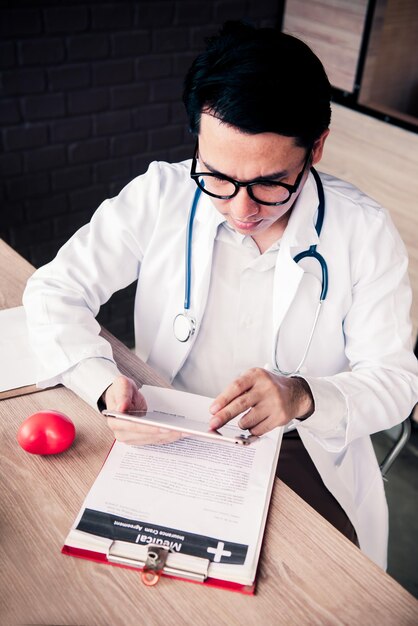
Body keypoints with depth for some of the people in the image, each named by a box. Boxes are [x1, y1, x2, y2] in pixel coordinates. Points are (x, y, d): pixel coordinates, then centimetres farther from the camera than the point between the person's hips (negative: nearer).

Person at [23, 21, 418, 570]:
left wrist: (303, 398, -32)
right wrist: (105, 385, -28)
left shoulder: (364, 231, -12)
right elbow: (54, 290, -8)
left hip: (302, 450, -1)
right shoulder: (159, 196, -11)